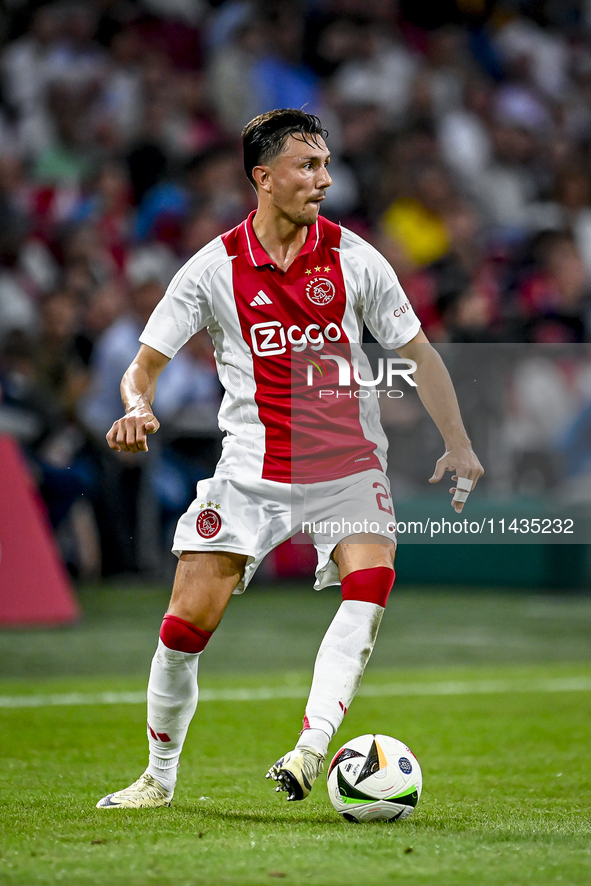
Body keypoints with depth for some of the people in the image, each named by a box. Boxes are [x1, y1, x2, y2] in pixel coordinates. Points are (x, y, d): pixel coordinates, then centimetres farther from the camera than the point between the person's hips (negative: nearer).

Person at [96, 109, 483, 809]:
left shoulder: (354, 259, 0)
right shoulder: (214, 269, -3)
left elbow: (417, 354, 9)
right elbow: (145, 365, 2)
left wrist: (457, 443, 0)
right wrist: (137, 408, -21)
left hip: (348, 467, 1)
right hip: (251, 472, -1)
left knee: (370, 580, -28)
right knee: (188, 622, -8)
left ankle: (312, 745, -33)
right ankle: (159, 777, 13)